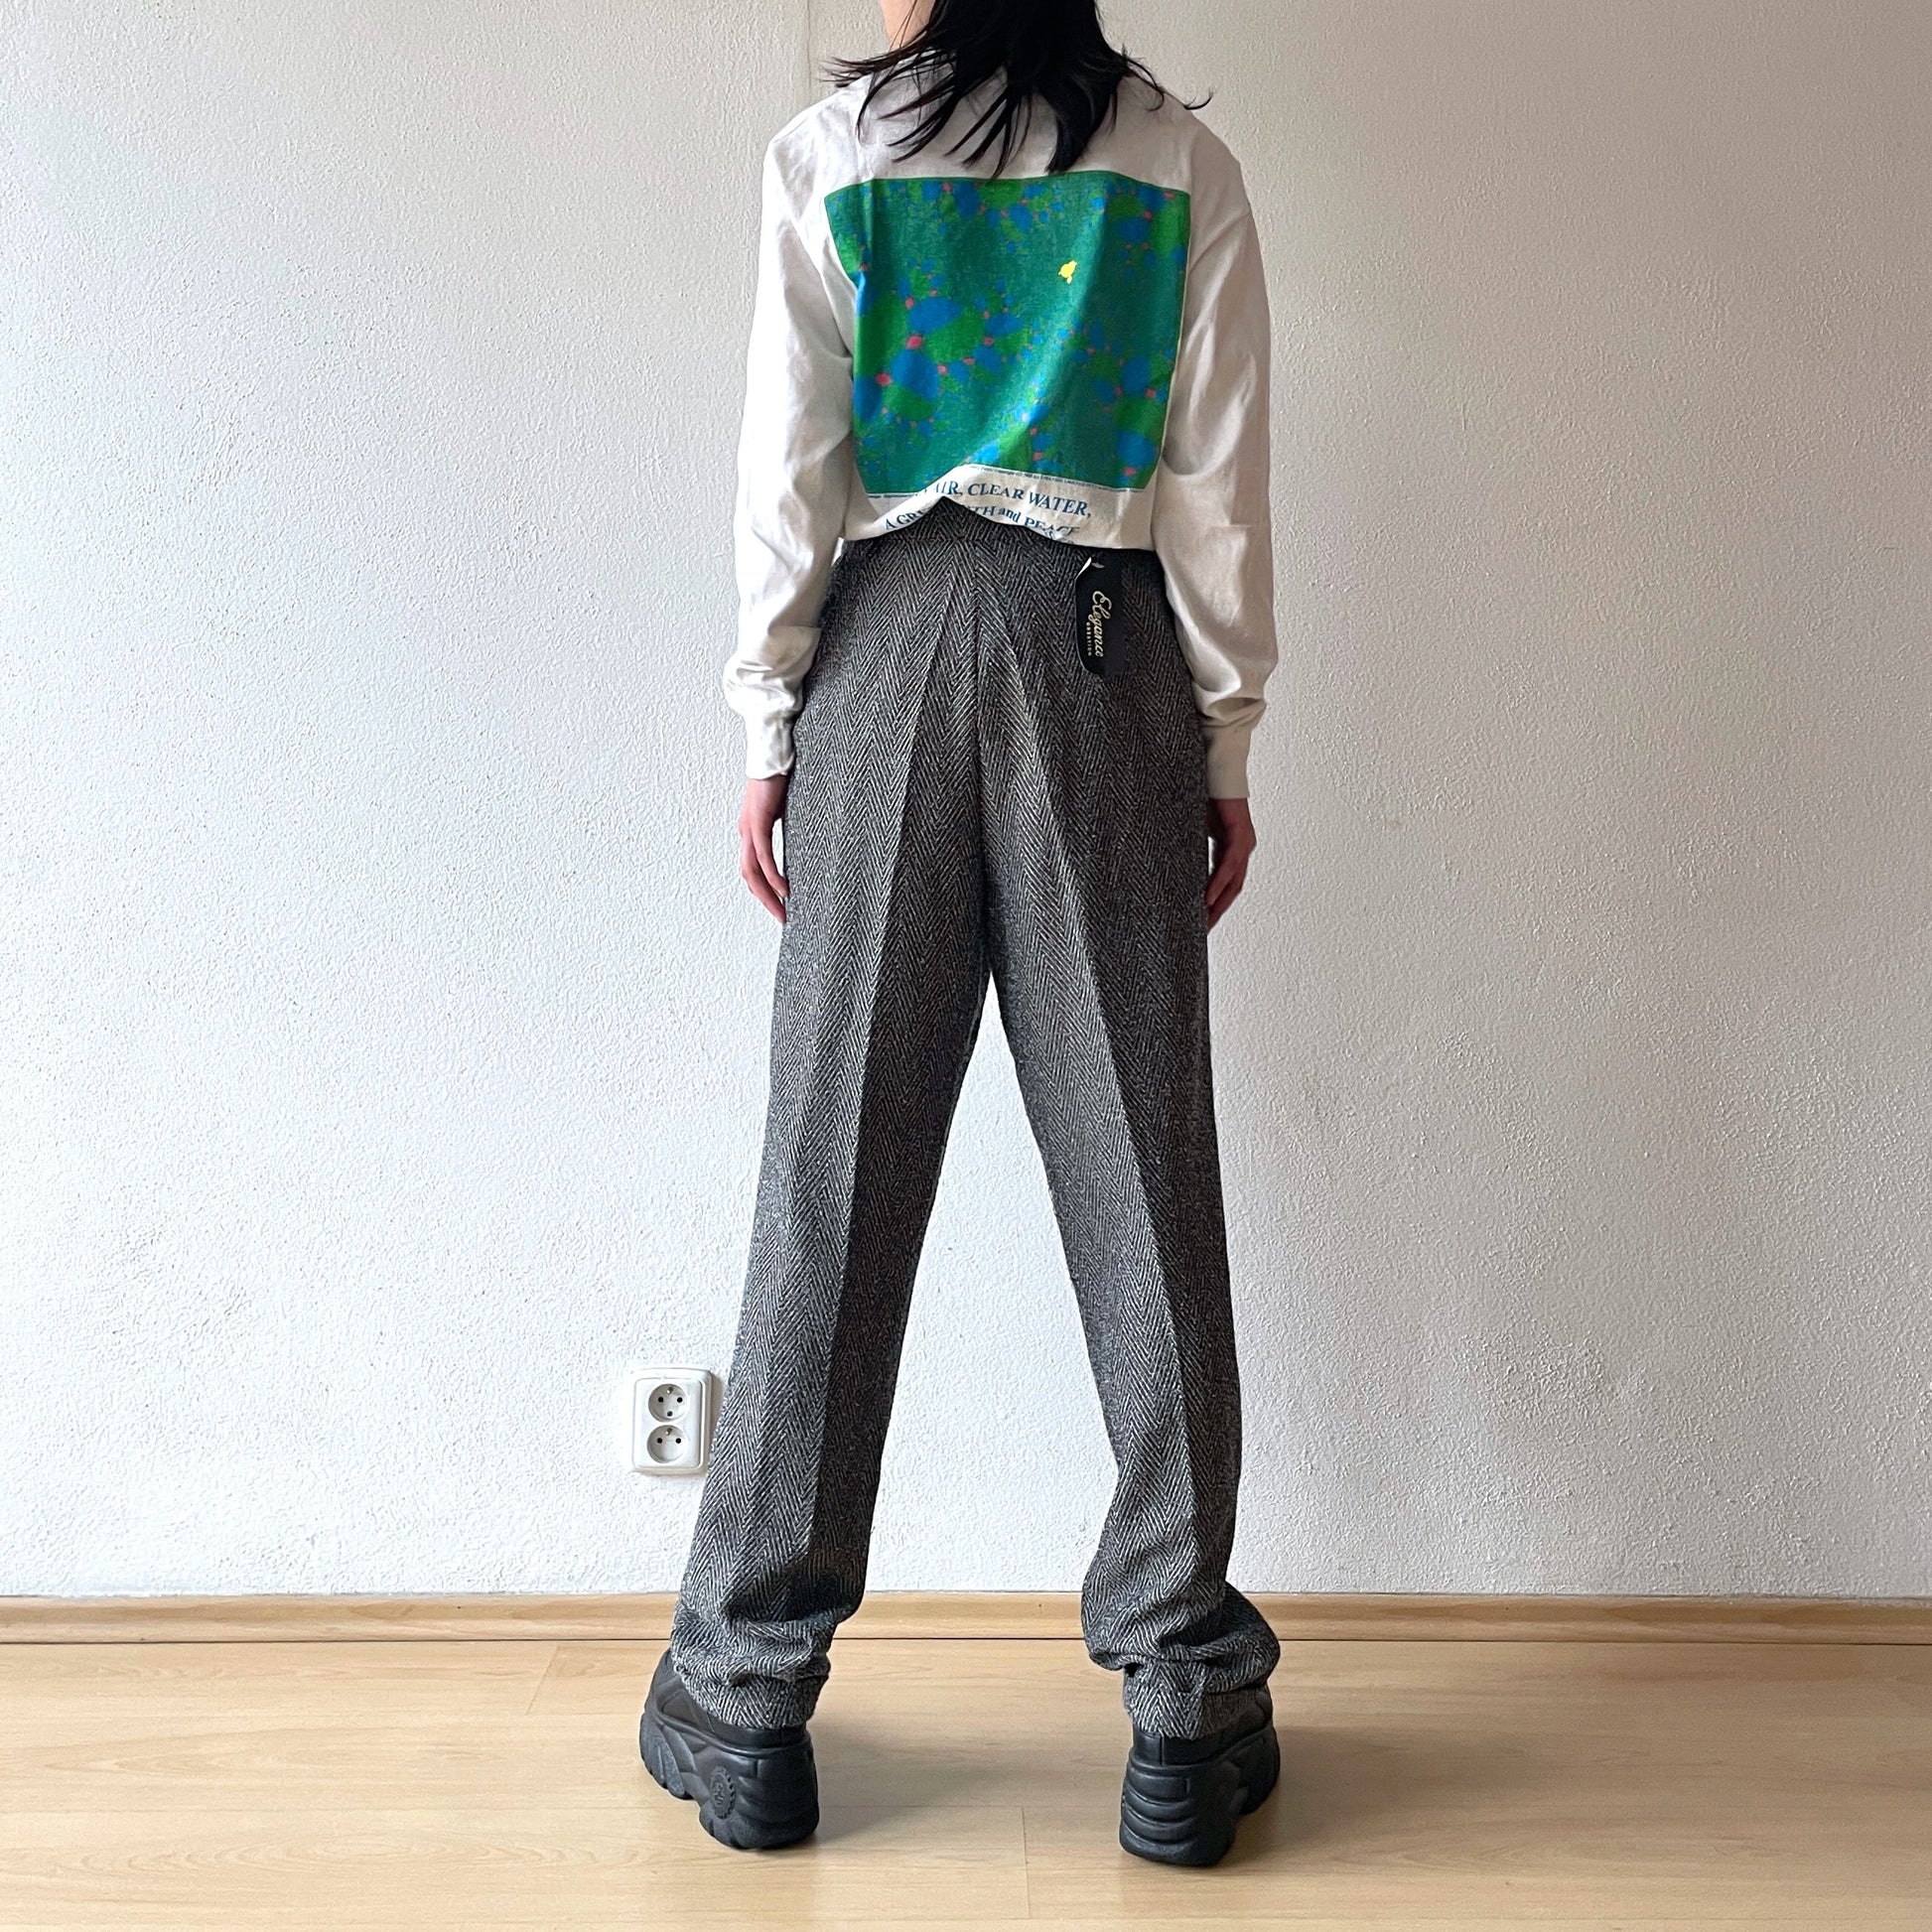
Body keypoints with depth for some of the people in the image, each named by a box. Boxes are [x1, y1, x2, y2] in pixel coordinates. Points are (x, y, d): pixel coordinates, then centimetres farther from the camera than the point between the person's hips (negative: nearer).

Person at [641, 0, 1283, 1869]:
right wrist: (1226, 739, 9)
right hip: (1109, 657, 1)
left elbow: (787, 468, 1)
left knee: (837, 1169, 3)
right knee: (1140, 1167, 2)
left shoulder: (825, 154, 6)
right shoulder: (1180, 163, 8)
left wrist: (767, 722, 6)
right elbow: (1217, 485, 4)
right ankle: (1187, 1708, 10)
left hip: (890, 648, 0)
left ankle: (744, 1700, 12)